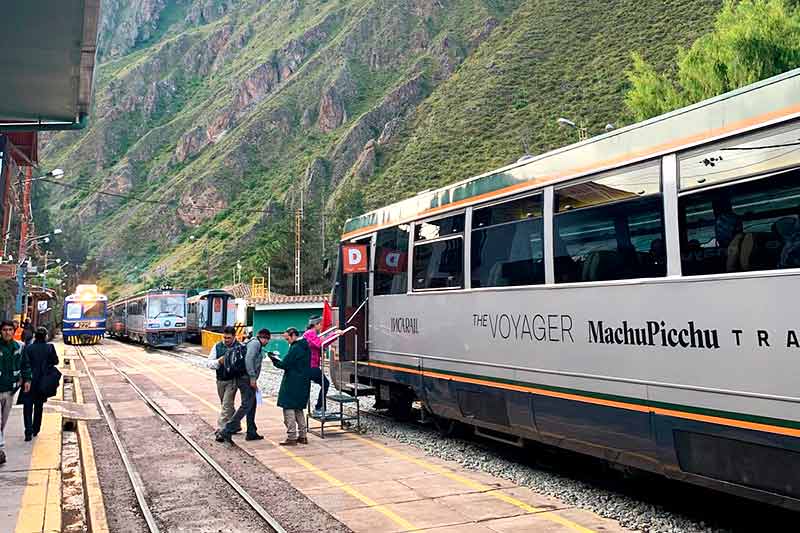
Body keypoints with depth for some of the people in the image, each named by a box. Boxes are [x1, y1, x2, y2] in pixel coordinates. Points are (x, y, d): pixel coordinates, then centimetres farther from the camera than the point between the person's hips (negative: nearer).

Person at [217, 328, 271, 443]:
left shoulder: (253, 343, 21)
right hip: (247, 379, -11)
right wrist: (252, 377, -22)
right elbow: (248, 359, -23)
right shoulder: (256, 343, -9)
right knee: (246, 406, -11)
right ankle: (226, 432, -12)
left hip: (247, 379, 11)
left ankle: (251, 433, 21)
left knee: (252, 405, 15)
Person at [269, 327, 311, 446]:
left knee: (289, 409, -3)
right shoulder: (305, 347, 13)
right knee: (298, 409, 16)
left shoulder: (295, 348, -16)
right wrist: (278, 359, 13)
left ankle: (291, 437, -3)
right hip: (304, 383, 9)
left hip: (292, 384, -9)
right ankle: (302, 436, 19)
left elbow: (285, 364, -17)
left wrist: (275, 360, -1)